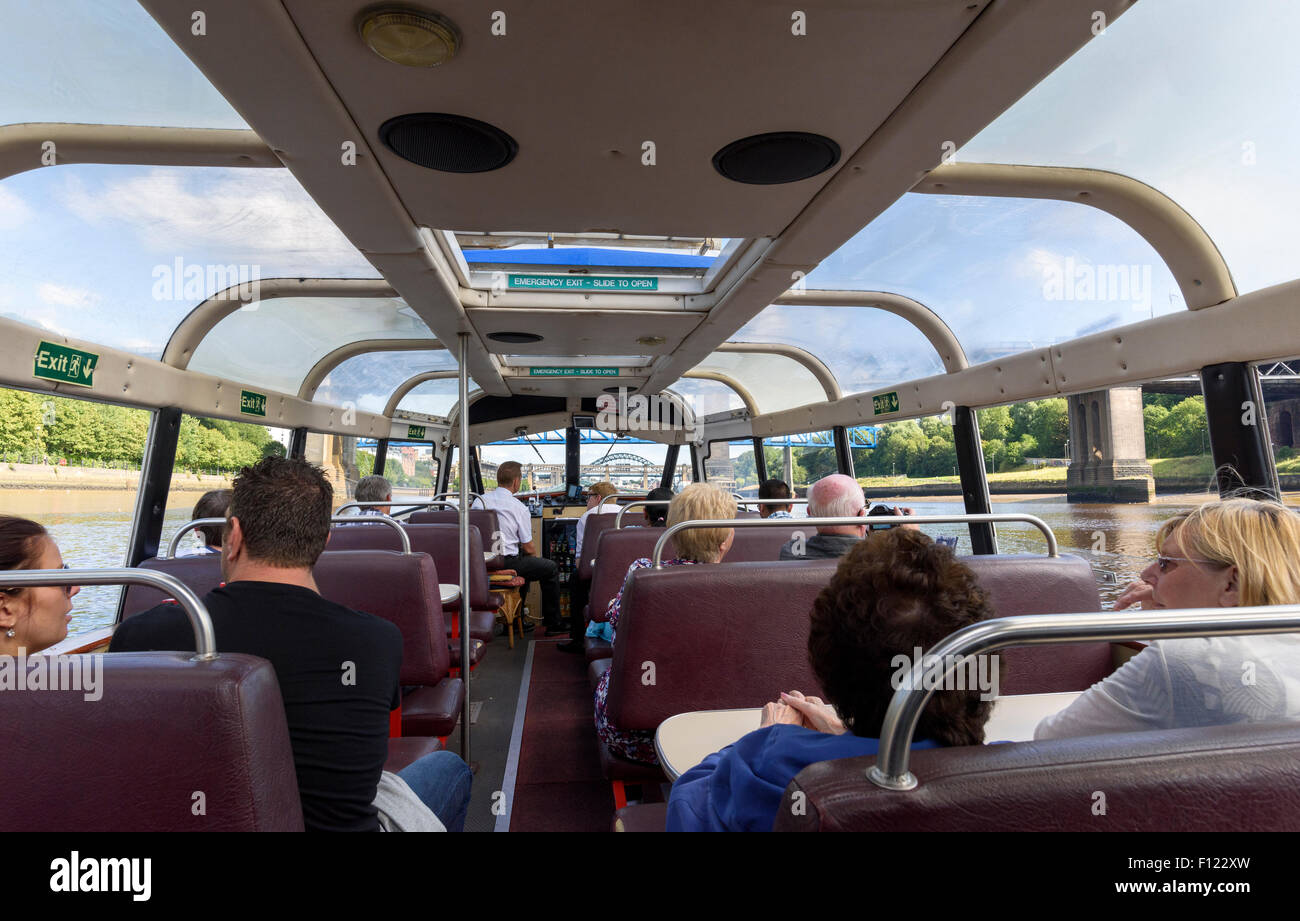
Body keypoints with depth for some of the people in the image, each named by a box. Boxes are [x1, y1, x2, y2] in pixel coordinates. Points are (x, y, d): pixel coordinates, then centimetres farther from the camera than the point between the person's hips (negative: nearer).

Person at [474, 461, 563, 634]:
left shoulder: (478, 501, 3)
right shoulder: (519, 508, -11)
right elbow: (529, 547, -7)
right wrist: (534, 555, 18)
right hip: (506, 563, -7)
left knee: (525, 560, 33)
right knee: (552, 568, 12)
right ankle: (553, 624, 17)